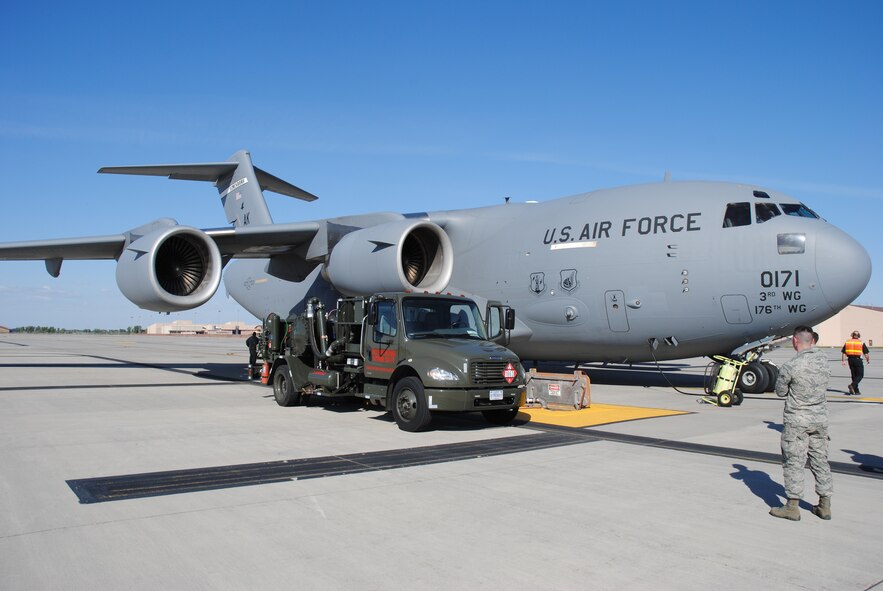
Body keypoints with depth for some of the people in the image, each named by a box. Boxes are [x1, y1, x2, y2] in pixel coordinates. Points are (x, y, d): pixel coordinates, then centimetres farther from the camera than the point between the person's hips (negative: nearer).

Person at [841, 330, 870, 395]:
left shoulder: (848, 342, 8)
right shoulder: (861, 342, -1)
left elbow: (843, 352, 4)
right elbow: (866, 353, -2)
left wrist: (843, 361, 7)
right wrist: (868, 359, 14)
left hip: (850, 359, 4)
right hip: (858, 359, -4)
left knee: (854, 375, 12)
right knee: (860, 375, 4)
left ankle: (856, 391, 14)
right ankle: (852, 385, -19)